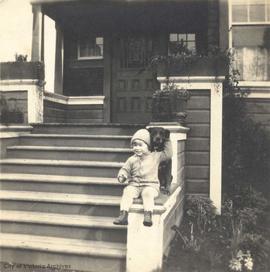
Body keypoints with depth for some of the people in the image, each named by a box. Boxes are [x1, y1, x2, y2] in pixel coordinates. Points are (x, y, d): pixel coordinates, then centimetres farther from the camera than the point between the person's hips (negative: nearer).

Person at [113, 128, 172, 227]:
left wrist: (167, 141, 7)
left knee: (148, 193, -35)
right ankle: (123, 215, -32)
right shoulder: (132, 159, 13)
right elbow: (125, 169, 16)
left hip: (150, 185, -2)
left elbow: (168, 153, 6)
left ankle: (148, 215, -41)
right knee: (127, 192, -27)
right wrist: (122, 176, -6)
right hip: (134, 184, 2)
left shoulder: (155, 156, 7)